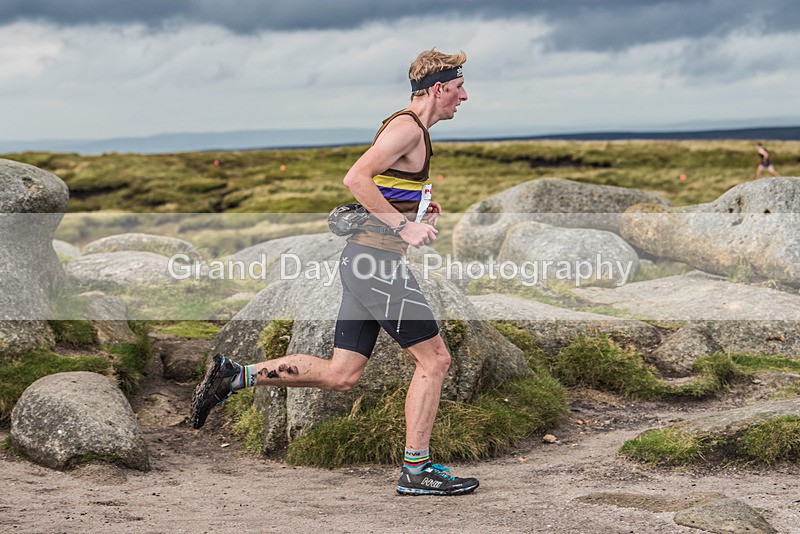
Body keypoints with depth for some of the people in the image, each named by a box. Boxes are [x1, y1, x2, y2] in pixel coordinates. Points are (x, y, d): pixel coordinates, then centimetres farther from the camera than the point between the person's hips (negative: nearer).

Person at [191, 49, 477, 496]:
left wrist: (417, 206, 16)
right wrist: (403, 226, -22)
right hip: (378, 260, -10)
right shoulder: (407, 127, -11)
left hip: (365, 260, 10)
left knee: (340, 374, 8)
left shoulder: (412, 130, 21)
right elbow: (356, 179, -23)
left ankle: (233, 376, 9)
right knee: (434, 359, -2)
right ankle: (416, 471, 4)